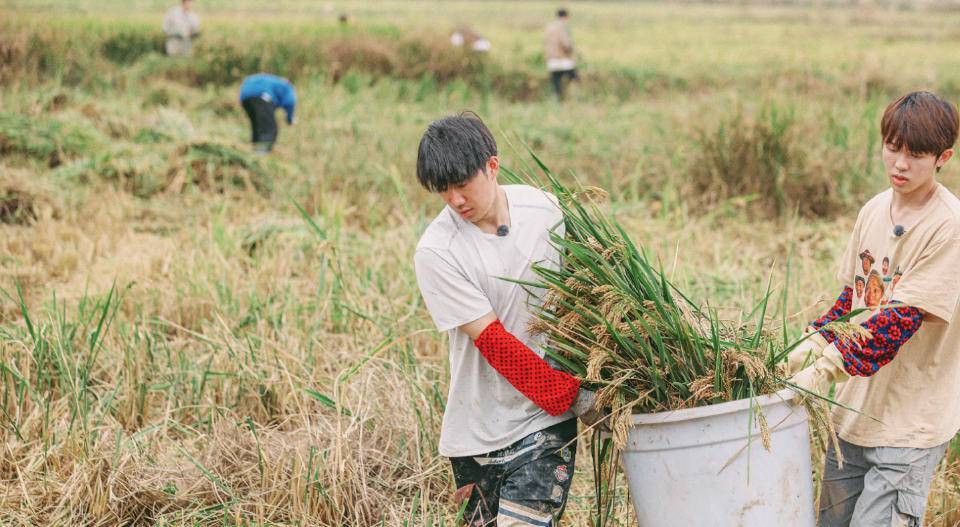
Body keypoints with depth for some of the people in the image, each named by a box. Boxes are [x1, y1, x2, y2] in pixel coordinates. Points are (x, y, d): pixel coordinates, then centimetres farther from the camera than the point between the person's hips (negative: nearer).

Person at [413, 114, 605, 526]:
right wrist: (578, 400, -16)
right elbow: (494, 342, -15)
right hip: (480, 426, -1)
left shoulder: (544, 210, -1)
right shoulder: (435, 252, -12)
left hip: (547, 418, 1)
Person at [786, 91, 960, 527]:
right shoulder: (874, 211, 6)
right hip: (856, 410, 7)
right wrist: (808, 350, -1)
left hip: (910, 425, -7)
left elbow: (902, 318, -21)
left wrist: (825, 369, -26)